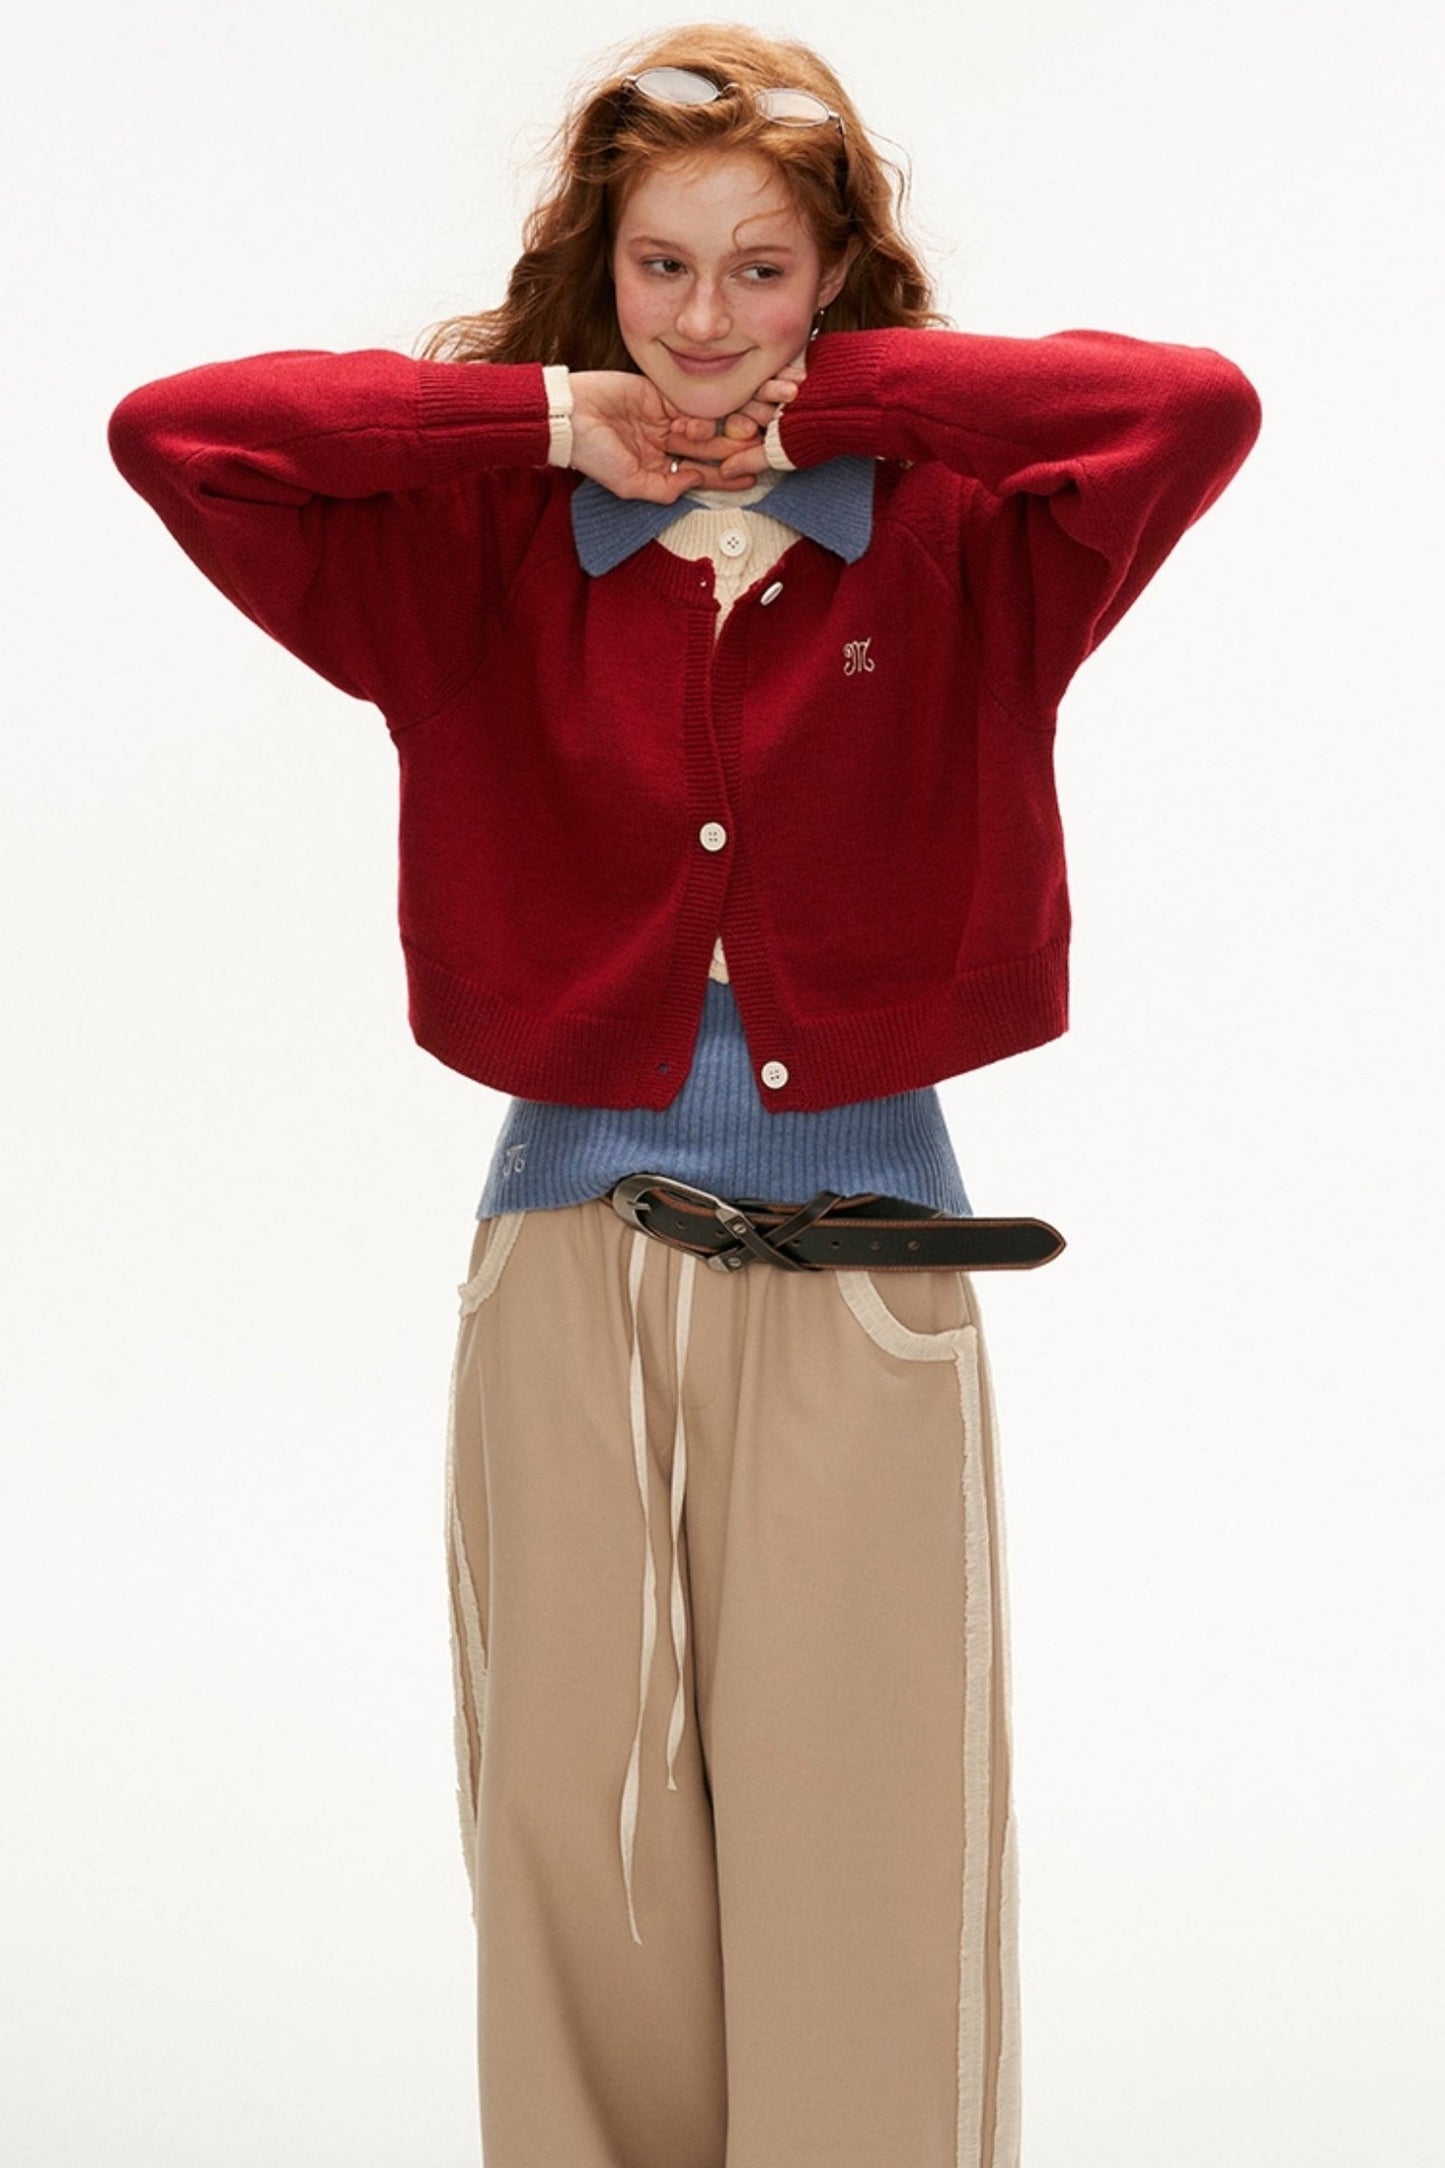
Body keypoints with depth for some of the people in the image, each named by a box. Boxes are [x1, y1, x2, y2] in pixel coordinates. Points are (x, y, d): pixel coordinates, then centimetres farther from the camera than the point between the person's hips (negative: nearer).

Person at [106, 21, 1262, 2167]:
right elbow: (166, 431, -4)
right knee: (578, 1827, 4)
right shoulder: (489, 554, 6)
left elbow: (1203, 408, -12)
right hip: (569, 1241, 1)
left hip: (864, 1256, -1)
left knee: (865, 1842, -1)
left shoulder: (953, 549, 4)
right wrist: (551, 416, -2)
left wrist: (832, 399, -5)